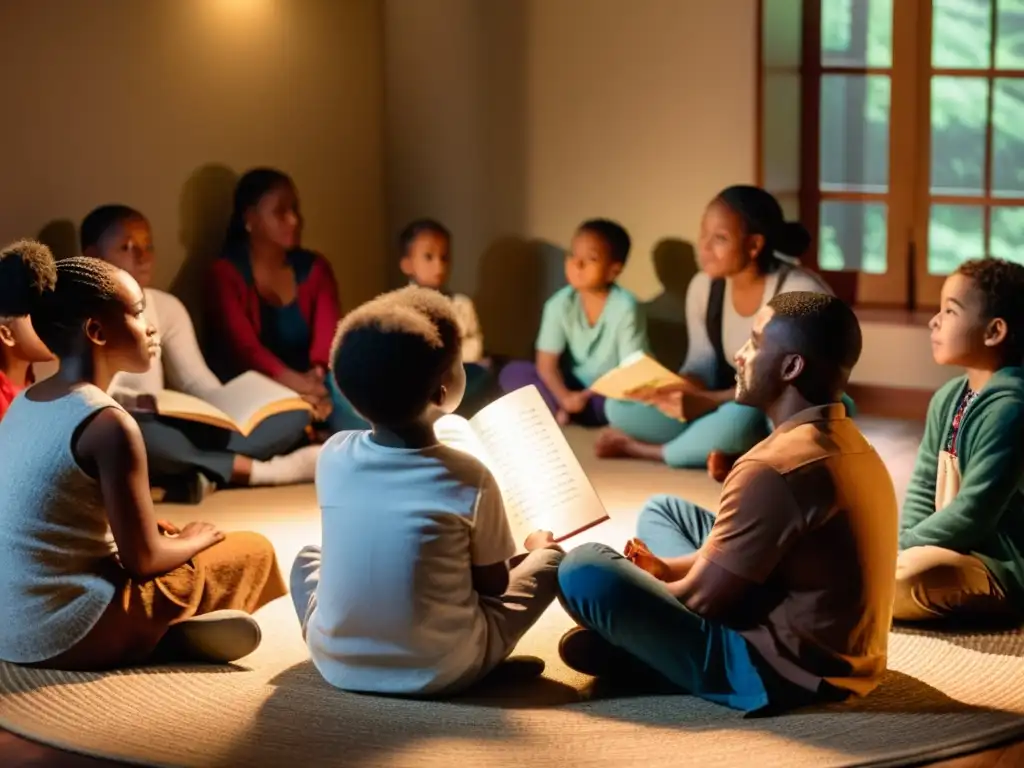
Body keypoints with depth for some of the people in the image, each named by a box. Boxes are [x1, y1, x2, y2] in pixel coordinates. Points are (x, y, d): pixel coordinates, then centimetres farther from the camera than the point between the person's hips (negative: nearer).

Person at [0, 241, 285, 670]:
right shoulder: (109, 424, -17)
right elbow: (143, 560, -14)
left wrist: (174, 538, 18)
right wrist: (194, 540, 8)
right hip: (68, 635, -8)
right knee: (252, 551, 7)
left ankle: (170, 633, 10)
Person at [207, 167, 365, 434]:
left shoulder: (315, 268, 11)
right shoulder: (227, 273, -1)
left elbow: (328, 333, -5)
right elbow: (244, 346, -17)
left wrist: (317, 378, -30)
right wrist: (297, 384, -36)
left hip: (314, 384, 3)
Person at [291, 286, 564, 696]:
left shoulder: (333, 456, -5)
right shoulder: (469, 477, -15)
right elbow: (493, 584, -1)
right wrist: (535, 548, 20)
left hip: (337, 663, 3)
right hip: (440, 669, -3)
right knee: (551, 558, 14)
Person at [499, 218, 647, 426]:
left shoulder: (625, 307, -17)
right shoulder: (560, 304, -8)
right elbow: (546, 364, -12)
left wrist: (591, 395, -28)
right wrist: (565, 397, -30)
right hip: (572, 390, 3)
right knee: (513, 372, -15)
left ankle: (564, 411, -24)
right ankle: (565, 407, -29)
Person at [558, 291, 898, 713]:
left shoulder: (775, 467, -25)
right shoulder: (849, 444, 6)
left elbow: (701, 598, -18)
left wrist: (631, 595, 3)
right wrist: (668, 569, 7)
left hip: (779, 672, -10)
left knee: (585, 569, -16)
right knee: (662, 510, 22)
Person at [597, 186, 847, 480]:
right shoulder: (703, 286, -1)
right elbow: (703, 361, 1)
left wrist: (711, 401, -36)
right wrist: (686, 388, -25)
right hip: (735, 405, 6)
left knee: (737, 419, -41)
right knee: (622, 407, -12)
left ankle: (640, 449, -14)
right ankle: (734, 455, -23)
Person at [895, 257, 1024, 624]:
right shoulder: (949, 398, 6)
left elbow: (973, 515, -24)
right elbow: (923, 487, 9)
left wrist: (902, 549, -16)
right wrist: (902, 546, -8)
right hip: (962, 549, 9)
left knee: (910, 577, -32)